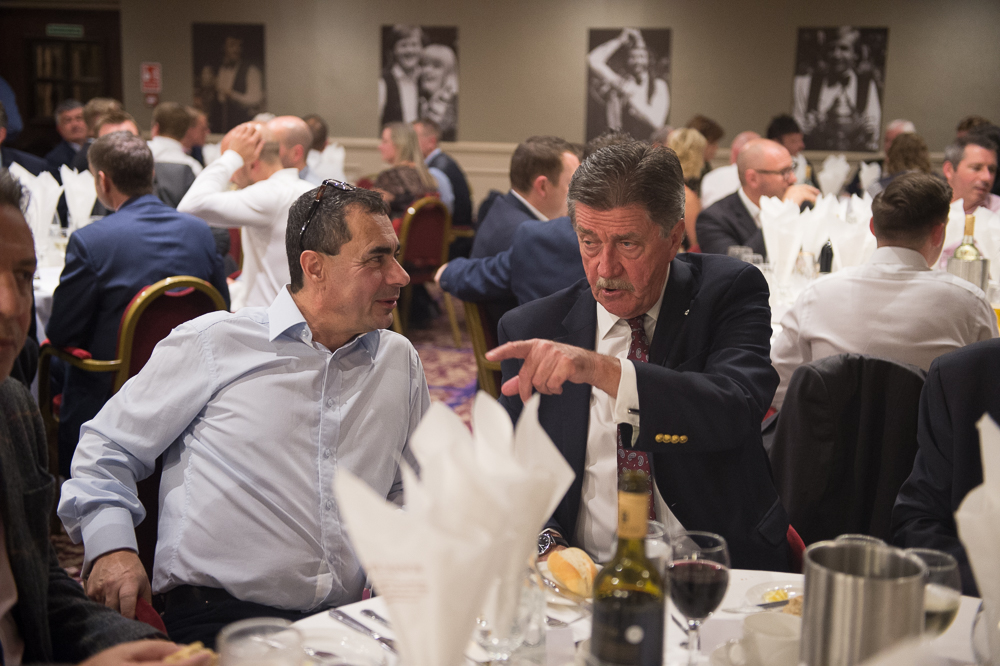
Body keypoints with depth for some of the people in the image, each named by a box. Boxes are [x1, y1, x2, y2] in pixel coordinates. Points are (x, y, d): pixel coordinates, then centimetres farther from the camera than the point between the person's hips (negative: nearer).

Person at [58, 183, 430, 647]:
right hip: (214, 618, -4)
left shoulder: (400, 362, 15)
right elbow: (108, 447, 8)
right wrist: (111, 547, -7)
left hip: (344, 622, 4)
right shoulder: (214, 343, 1)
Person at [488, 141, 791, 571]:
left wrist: (603, 369, -31)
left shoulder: (729, 291, 0)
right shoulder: (531, 331, 5)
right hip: (585, 577, 2)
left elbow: (735, 412, -18)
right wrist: (545, 542, -12)